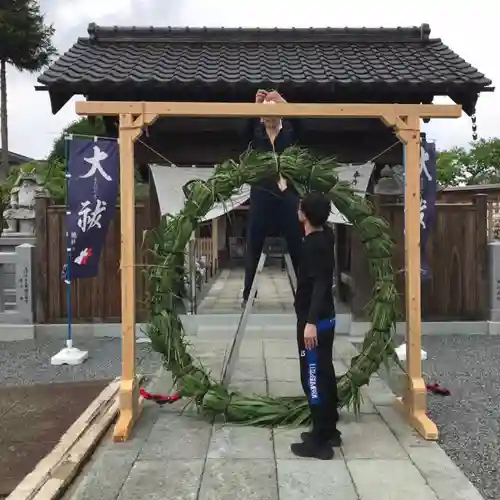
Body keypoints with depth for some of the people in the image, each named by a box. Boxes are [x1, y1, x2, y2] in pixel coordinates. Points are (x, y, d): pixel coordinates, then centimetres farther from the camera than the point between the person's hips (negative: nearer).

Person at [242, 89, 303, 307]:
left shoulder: (290, 130, 6)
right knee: (253, 247, 4)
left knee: (297, 246, 3)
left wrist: (284, 103, -25)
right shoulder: (256, 132, 7)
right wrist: (255, 105, -26)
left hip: (288, 195, 0)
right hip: (261, 196, 1)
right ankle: (248, 294, 14)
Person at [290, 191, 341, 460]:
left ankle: (319, 442, 4)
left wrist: (310, 322, -29)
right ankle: (329, 430, 27)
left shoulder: (314, 245, -20)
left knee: (313, 377, -4)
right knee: (324, 373, 16)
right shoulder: (324, 236, 7)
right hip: (324, 318, 10)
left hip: (314, 320, -10)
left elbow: (320, 285, -26)